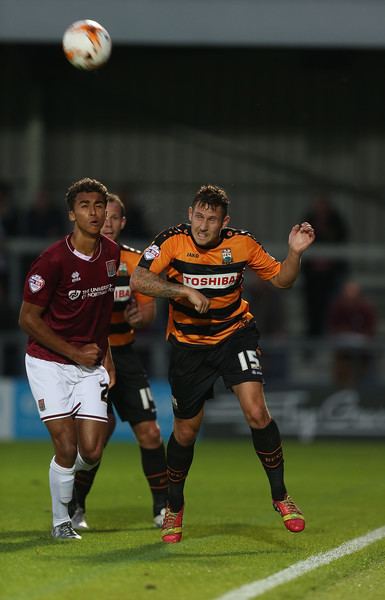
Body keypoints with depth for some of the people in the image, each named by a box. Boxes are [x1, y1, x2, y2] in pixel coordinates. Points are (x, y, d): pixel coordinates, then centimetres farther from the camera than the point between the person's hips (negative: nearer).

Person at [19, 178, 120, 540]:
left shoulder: (111, 253, 1)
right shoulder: (53, 261, -17)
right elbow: (28, 319, -12)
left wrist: (106, 354, 14)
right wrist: (74, 352, -13)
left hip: (90, 364, 5)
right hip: (48, 362, -5)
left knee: (91, 451, -5)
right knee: (67, 447, -10)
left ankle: (69, 477, 30)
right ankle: (60, 521, 11)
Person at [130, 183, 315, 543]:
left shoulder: (241, 243, -11)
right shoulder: (173, 241, -16)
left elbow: (280, 279, 1)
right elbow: (138, 280, -26)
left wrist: (295, 253, -18)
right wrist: (184, 291, -35)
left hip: (235, 334, 0)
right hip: (188, 343, 0)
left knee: (256, 411, -20)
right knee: (186, 430, 9)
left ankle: (280, 495, -3)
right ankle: (174, 507, 32)